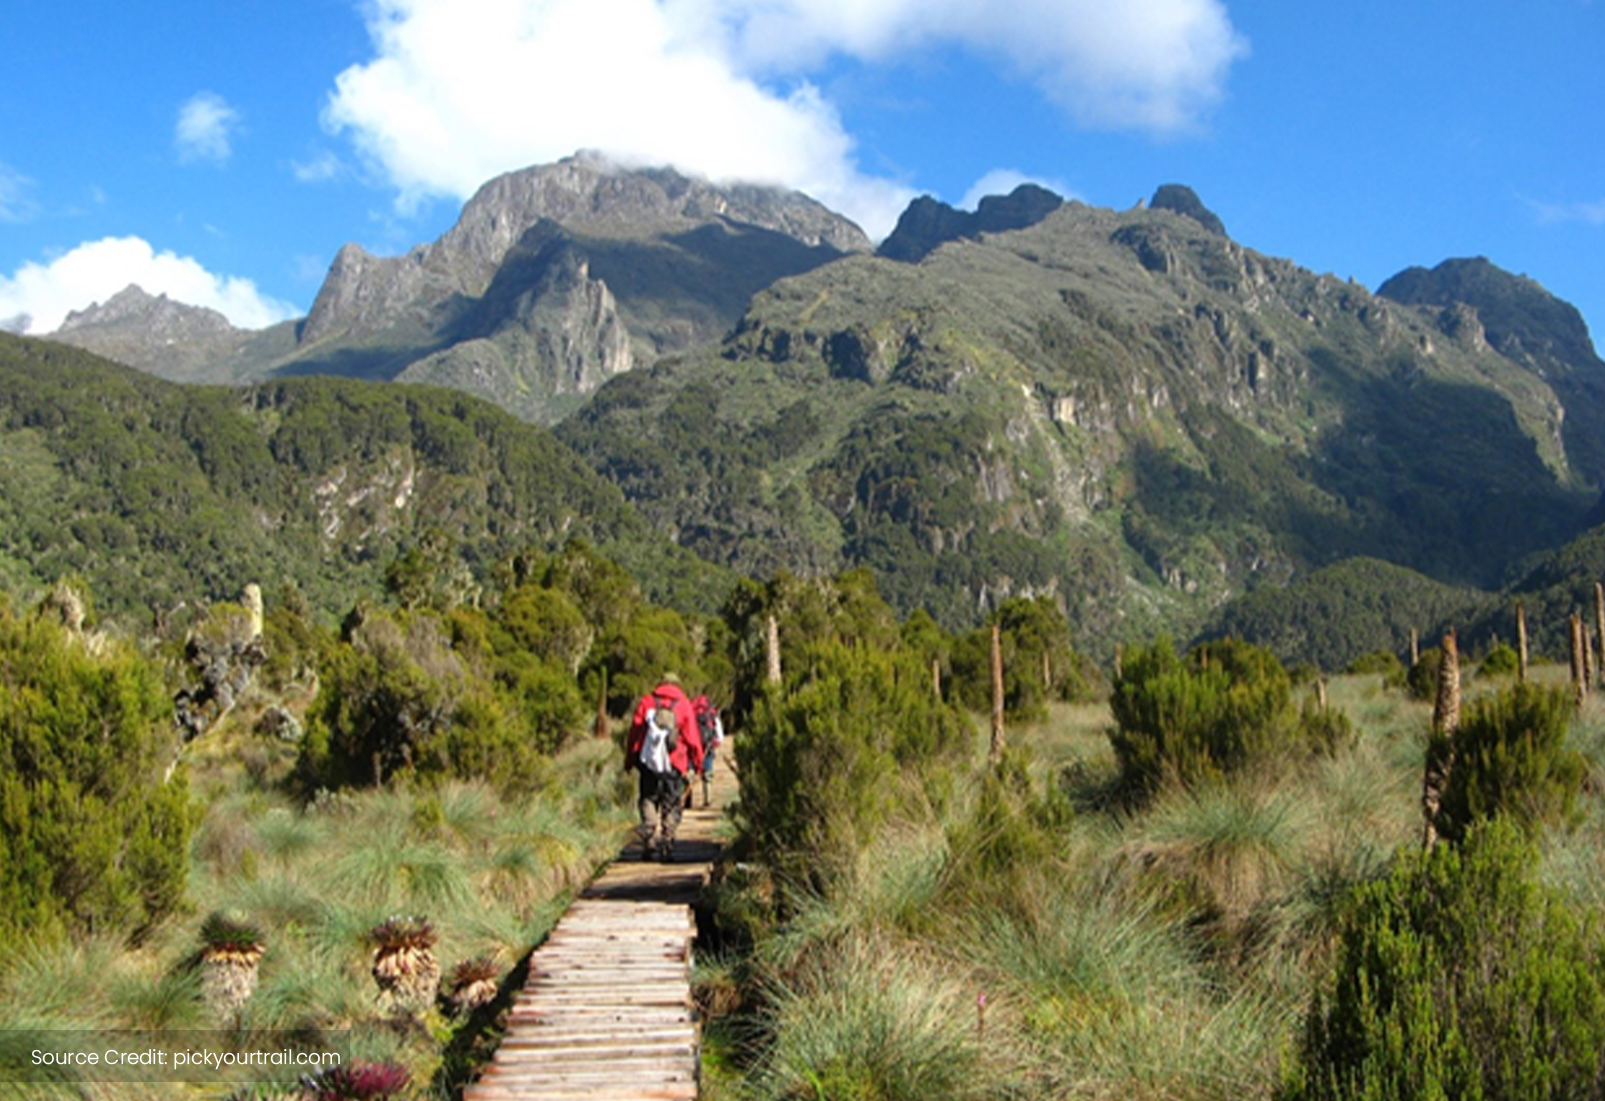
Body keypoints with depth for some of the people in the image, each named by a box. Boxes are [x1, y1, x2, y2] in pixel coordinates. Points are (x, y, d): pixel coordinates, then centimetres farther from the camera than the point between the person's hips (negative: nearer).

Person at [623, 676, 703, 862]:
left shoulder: (646, 702, 7)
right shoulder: (684, 704, 4)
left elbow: (634, 733, 6)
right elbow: (692, 738, 1)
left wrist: (629, 760, 12)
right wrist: (697, 762, 11)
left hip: (648, 763, 1)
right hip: (675, 765, -1)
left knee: (648, 800, 12)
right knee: (671, 807, 7)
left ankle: (649, 838, -5)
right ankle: (667, 846, 2)